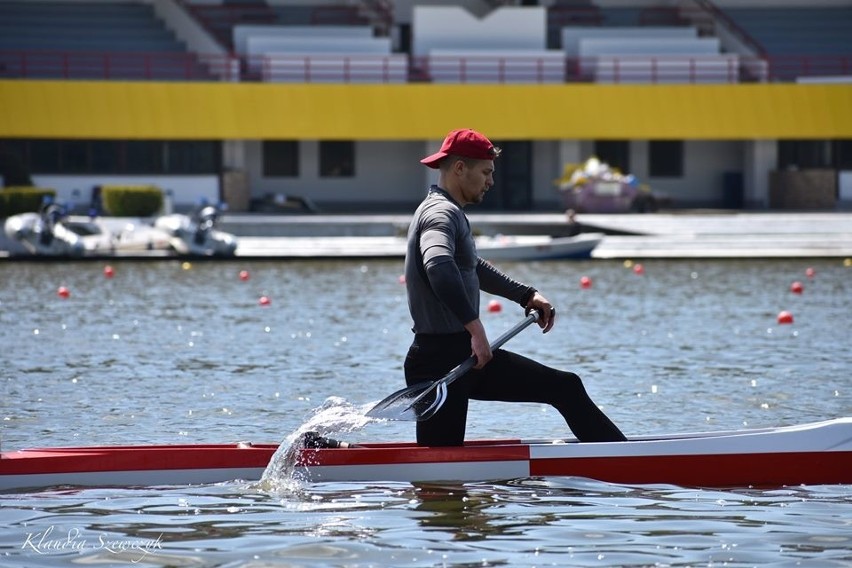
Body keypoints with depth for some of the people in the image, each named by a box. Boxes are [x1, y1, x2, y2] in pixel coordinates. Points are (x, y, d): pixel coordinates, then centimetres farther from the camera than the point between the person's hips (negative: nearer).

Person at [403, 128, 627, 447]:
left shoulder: (448, 213, 19)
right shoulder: (442, 214, -15)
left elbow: (473, 268, 37)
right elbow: (439, 267, -37)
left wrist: (526, 296, 35)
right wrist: (475, 327, -40)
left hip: (463, 354, 11)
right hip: (439, 361, -11)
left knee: (565, 388, 9)